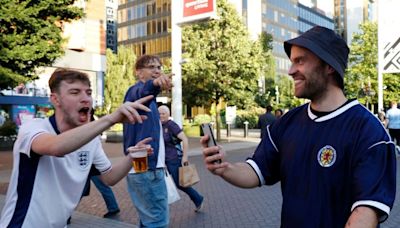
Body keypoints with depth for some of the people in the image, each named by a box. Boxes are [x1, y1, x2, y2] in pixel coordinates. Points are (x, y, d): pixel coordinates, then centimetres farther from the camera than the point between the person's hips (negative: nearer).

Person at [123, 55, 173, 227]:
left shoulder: (147, 97, 20)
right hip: (147, 167, -10)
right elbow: (142, 91, -36)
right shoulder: (136, 90, -11)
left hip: (143, 166, 10)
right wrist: (154, 84, -59)